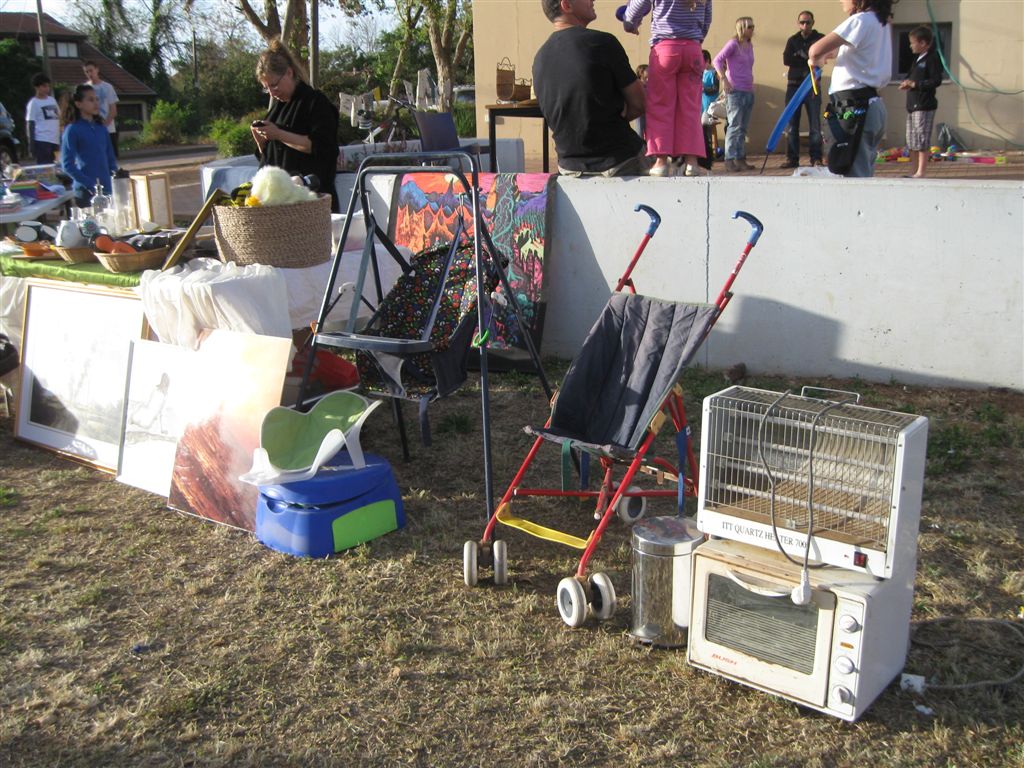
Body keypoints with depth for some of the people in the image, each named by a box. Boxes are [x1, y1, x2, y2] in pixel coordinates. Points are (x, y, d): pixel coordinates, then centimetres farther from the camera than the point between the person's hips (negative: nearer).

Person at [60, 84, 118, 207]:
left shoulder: (102, 128, 11)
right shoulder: (72, 130, -5)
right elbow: (67, 165, -9)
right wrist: (91, 185, -17)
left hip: (107, 191, 5)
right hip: (86, 193, -5)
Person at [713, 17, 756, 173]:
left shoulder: (750, 45, 16)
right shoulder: (733, 44, -6)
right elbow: (717, 60, -13)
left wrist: (752, 86, 17)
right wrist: (724, 80, -21)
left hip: (748, 91, 8)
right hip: (735, 90, -8)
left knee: (743, 128, 9)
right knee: (735, 125, -11)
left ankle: (740, 159, 12)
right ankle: (729, 160, -11)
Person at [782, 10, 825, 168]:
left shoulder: (820, 39, 5)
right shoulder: (792, 40, 12)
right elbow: (786, 60, -5)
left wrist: (798, 59, -16)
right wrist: (807, 61, -9)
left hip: (812, 85, -2)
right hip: (794, 85, 3)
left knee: (815, 124, -5)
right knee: (792, 124, 1)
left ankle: (816, 158, -3)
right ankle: (792, 159, 5)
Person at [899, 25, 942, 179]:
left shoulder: (932, 59, -9)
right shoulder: (918, 59, 19)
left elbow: (937, 81, -17)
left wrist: (915, 84, -17)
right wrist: (907, 83, 7)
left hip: (924, 106, -10)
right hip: (912, 105, 10)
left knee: (922, 140, -9)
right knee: (911, 142, 11)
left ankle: (921, 172, -8)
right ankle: (915, 171, 18)